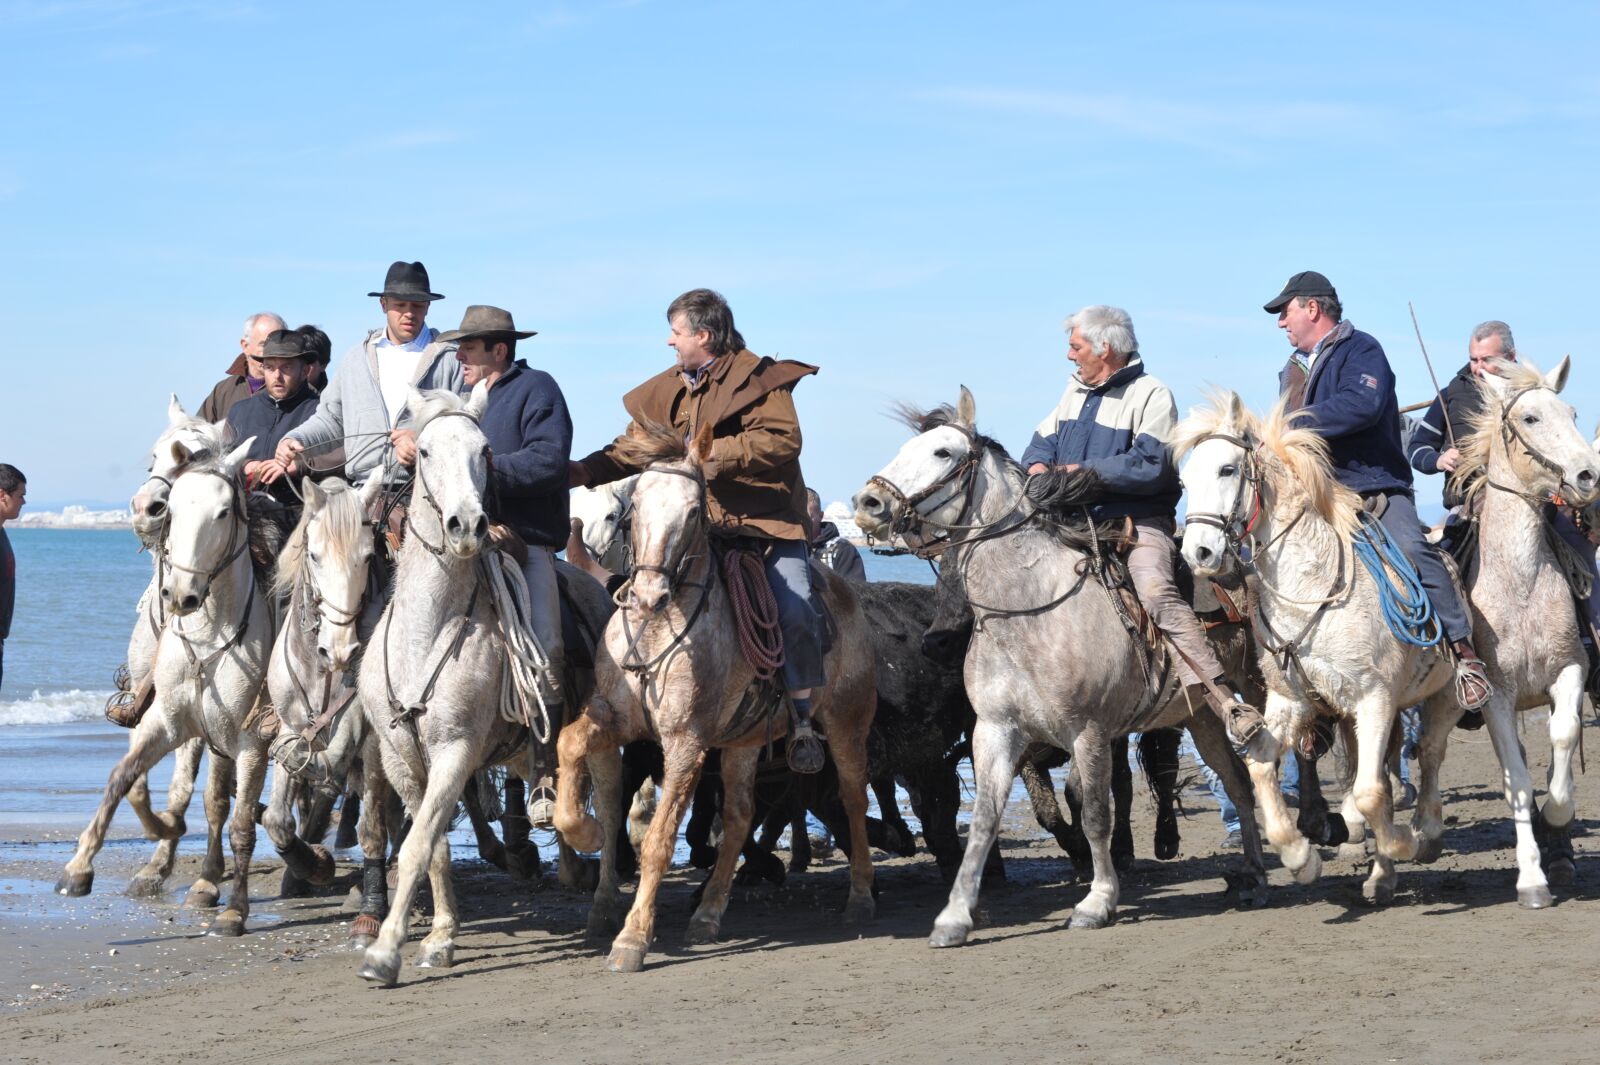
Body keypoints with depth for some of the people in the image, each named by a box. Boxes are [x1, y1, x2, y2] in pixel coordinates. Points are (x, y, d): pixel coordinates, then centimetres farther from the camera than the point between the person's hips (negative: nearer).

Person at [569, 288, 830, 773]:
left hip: (767, 522, -5)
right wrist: (580, 472, 2)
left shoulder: (758, 378, -3)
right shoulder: (666, 391, 15)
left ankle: (802, 723, -10)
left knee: (795, 612, -20)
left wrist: (715, 455, -21)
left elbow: (782, 439, -16)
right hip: (698, 527, 5)